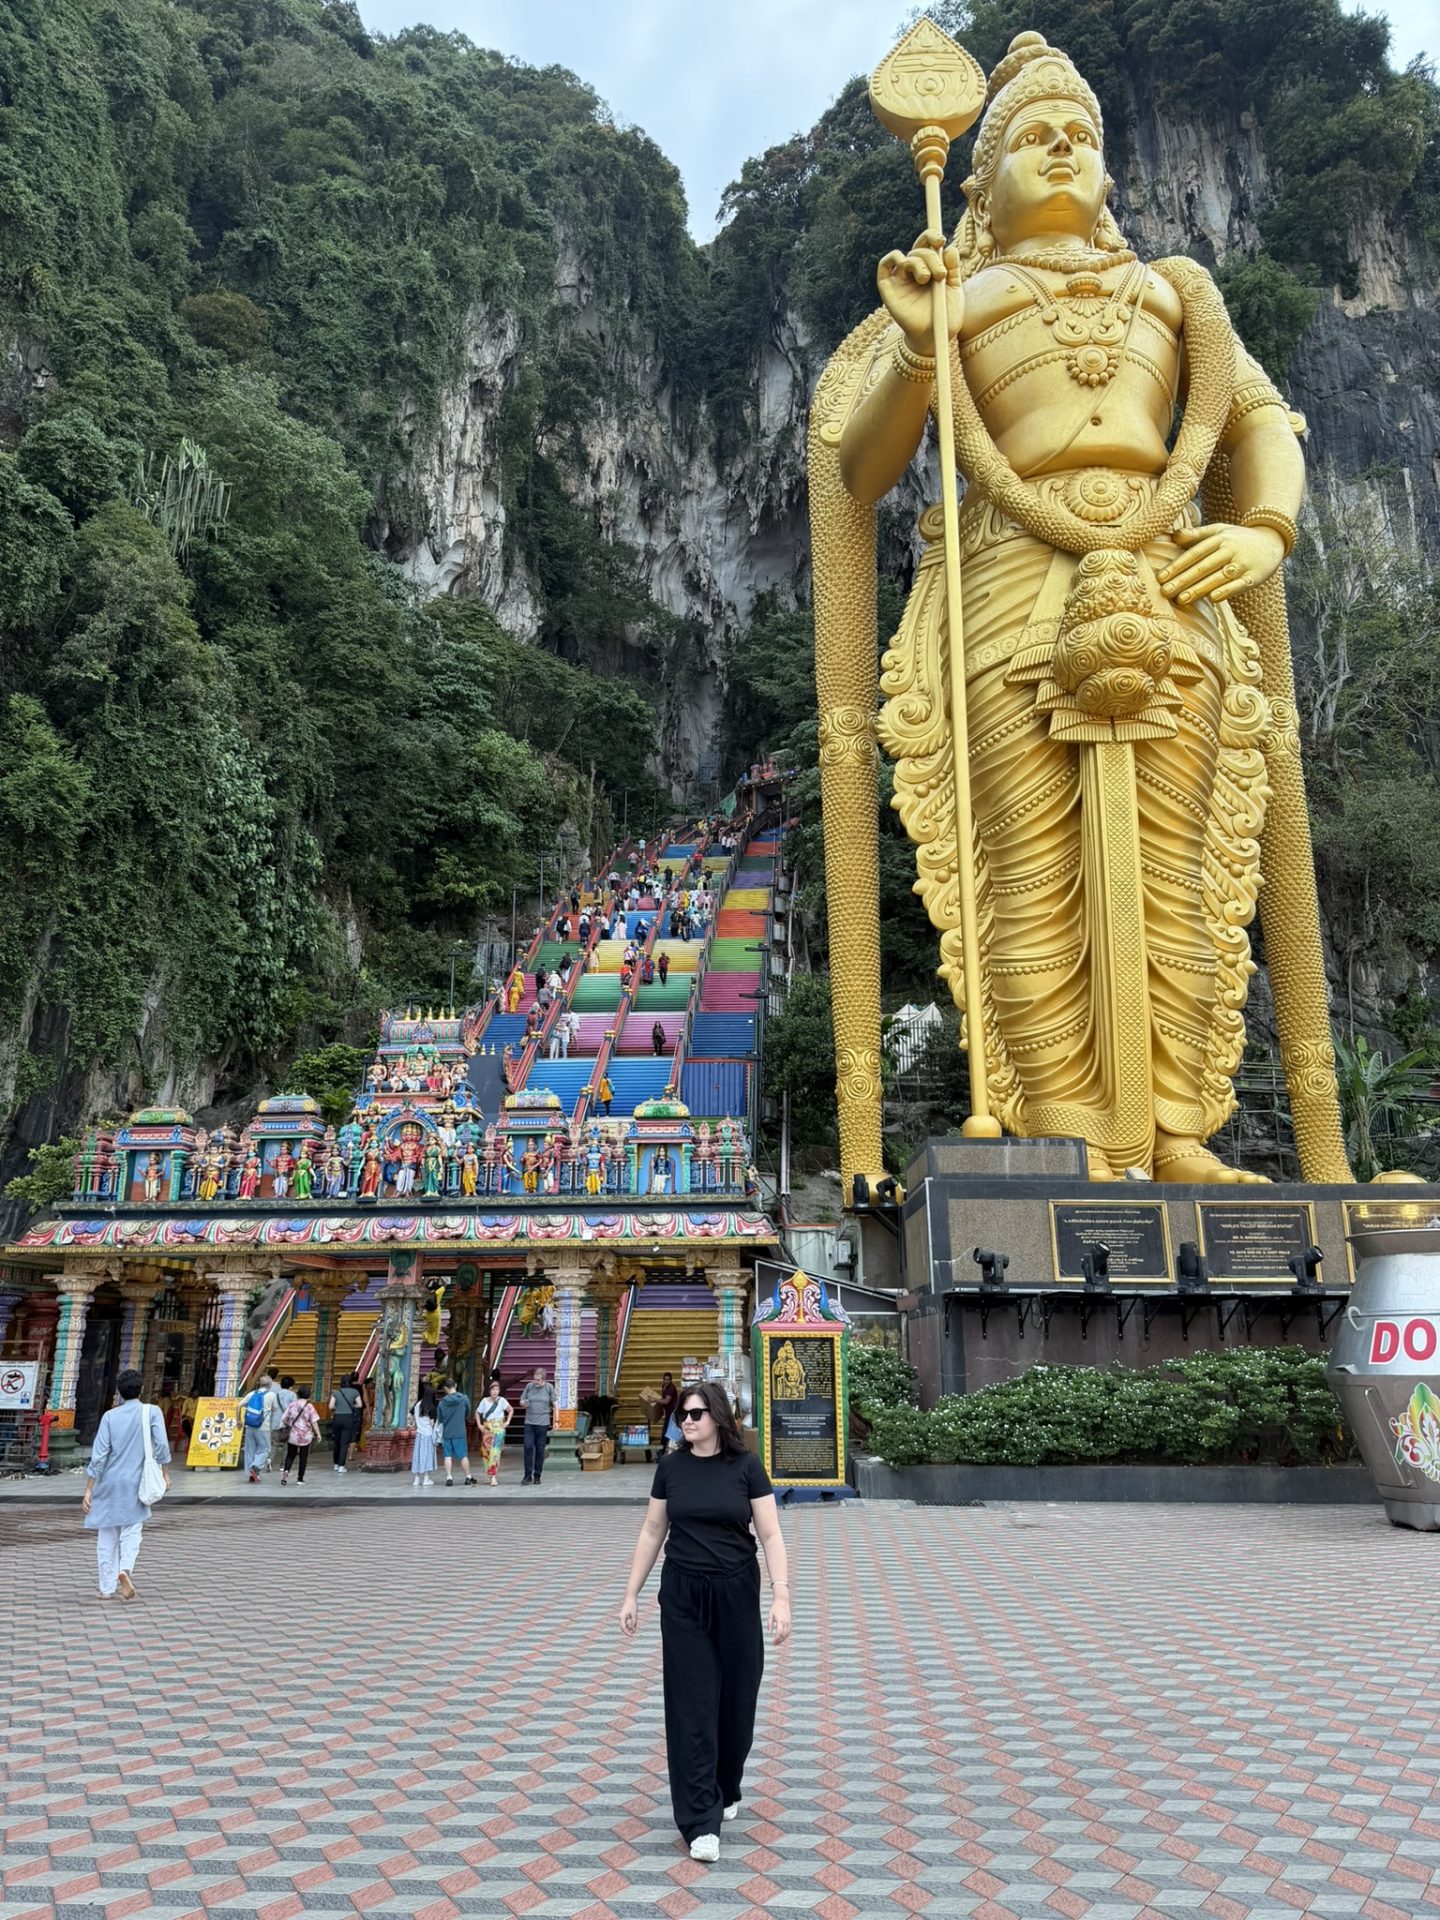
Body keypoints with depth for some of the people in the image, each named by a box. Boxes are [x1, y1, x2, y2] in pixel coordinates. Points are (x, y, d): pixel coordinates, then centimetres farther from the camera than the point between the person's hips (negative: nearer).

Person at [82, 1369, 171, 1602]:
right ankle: (125, 1569, -18)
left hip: (109, 1484, 1)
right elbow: (161, 1445, -10)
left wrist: (88, 1489, -2)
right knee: (131, 1531, 8)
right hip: (135, 1484, -1)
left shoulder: (110, 1416, -1)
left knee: (106, 1536, 12)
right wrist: (166, 1474, 3)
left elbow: (98, 1455, -5)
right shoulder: (151, 1412, -3)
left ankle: (107, 1588, 14)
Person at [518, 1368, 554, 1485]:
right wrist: (524, 1403, -13)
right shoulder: (529, 1386, 4)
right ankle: (528, 1475, 0)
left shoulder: (549, 1388, 0)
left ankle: (537, 1476, 11)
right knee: (528, 1447, -6)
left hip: (542, 1423, -1)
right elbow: (521, 1401, 12)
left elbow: (554, 1405, 4)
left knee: (540, 1449, 2)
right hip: (529, 1422, 1)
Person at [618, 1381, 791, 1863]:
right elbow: (652, 1533, 7)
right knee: (692, 1705, -1)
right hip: (682, 1596, 1)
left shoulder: (746, 1467, -7)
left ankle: (727, 1791, 35)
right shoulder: (671, 1467, -1)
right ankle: (702, 1822, 3)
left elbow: (770, 1535, -6)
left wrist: (781, 1597, -14)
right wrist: (631, 1594, 7)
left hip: (735, 1594, -1)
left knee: (735, 1699, 10)